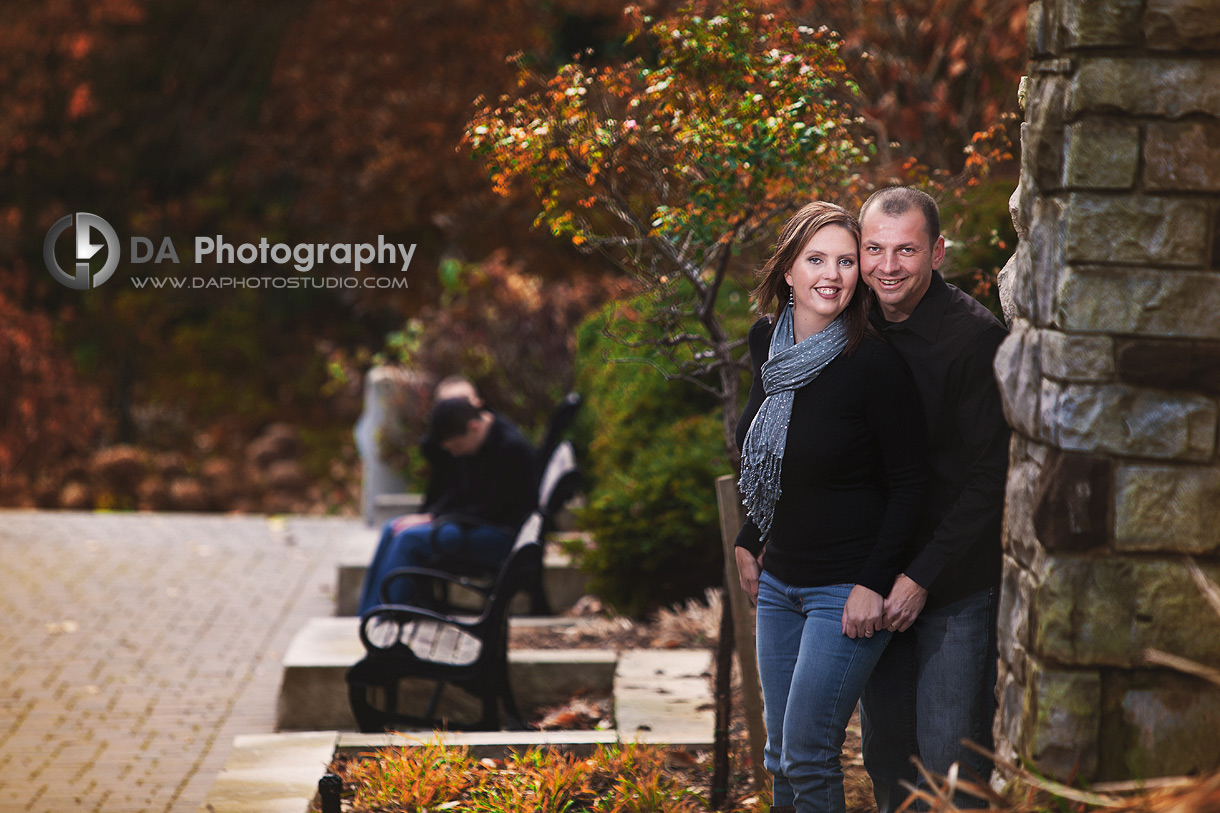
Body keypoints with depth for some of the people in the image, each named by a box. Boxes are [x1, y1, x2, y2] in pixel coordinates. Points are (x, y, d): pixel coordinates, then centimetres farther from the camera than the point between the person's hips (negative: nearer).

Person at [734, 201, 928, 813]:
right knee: (780, 755, 12)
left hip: (846, 588, -6)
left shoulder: (873, 365, -17)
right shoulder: (767, 340, 3)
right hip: (778, 579, 7)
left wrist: (875, 584, -16)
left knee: (808, 757, -5)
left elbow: (909, 483, -12)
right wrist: (748, 540, 19)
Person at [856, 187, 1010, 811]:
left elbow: (991, 477, -15)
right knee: (884, 747, 13)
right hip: (877, 577, 6)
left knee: (949, 757, -4)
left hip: (957, 584, -6)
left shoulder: (975, 337, -15)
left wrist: (924, 576, -16)